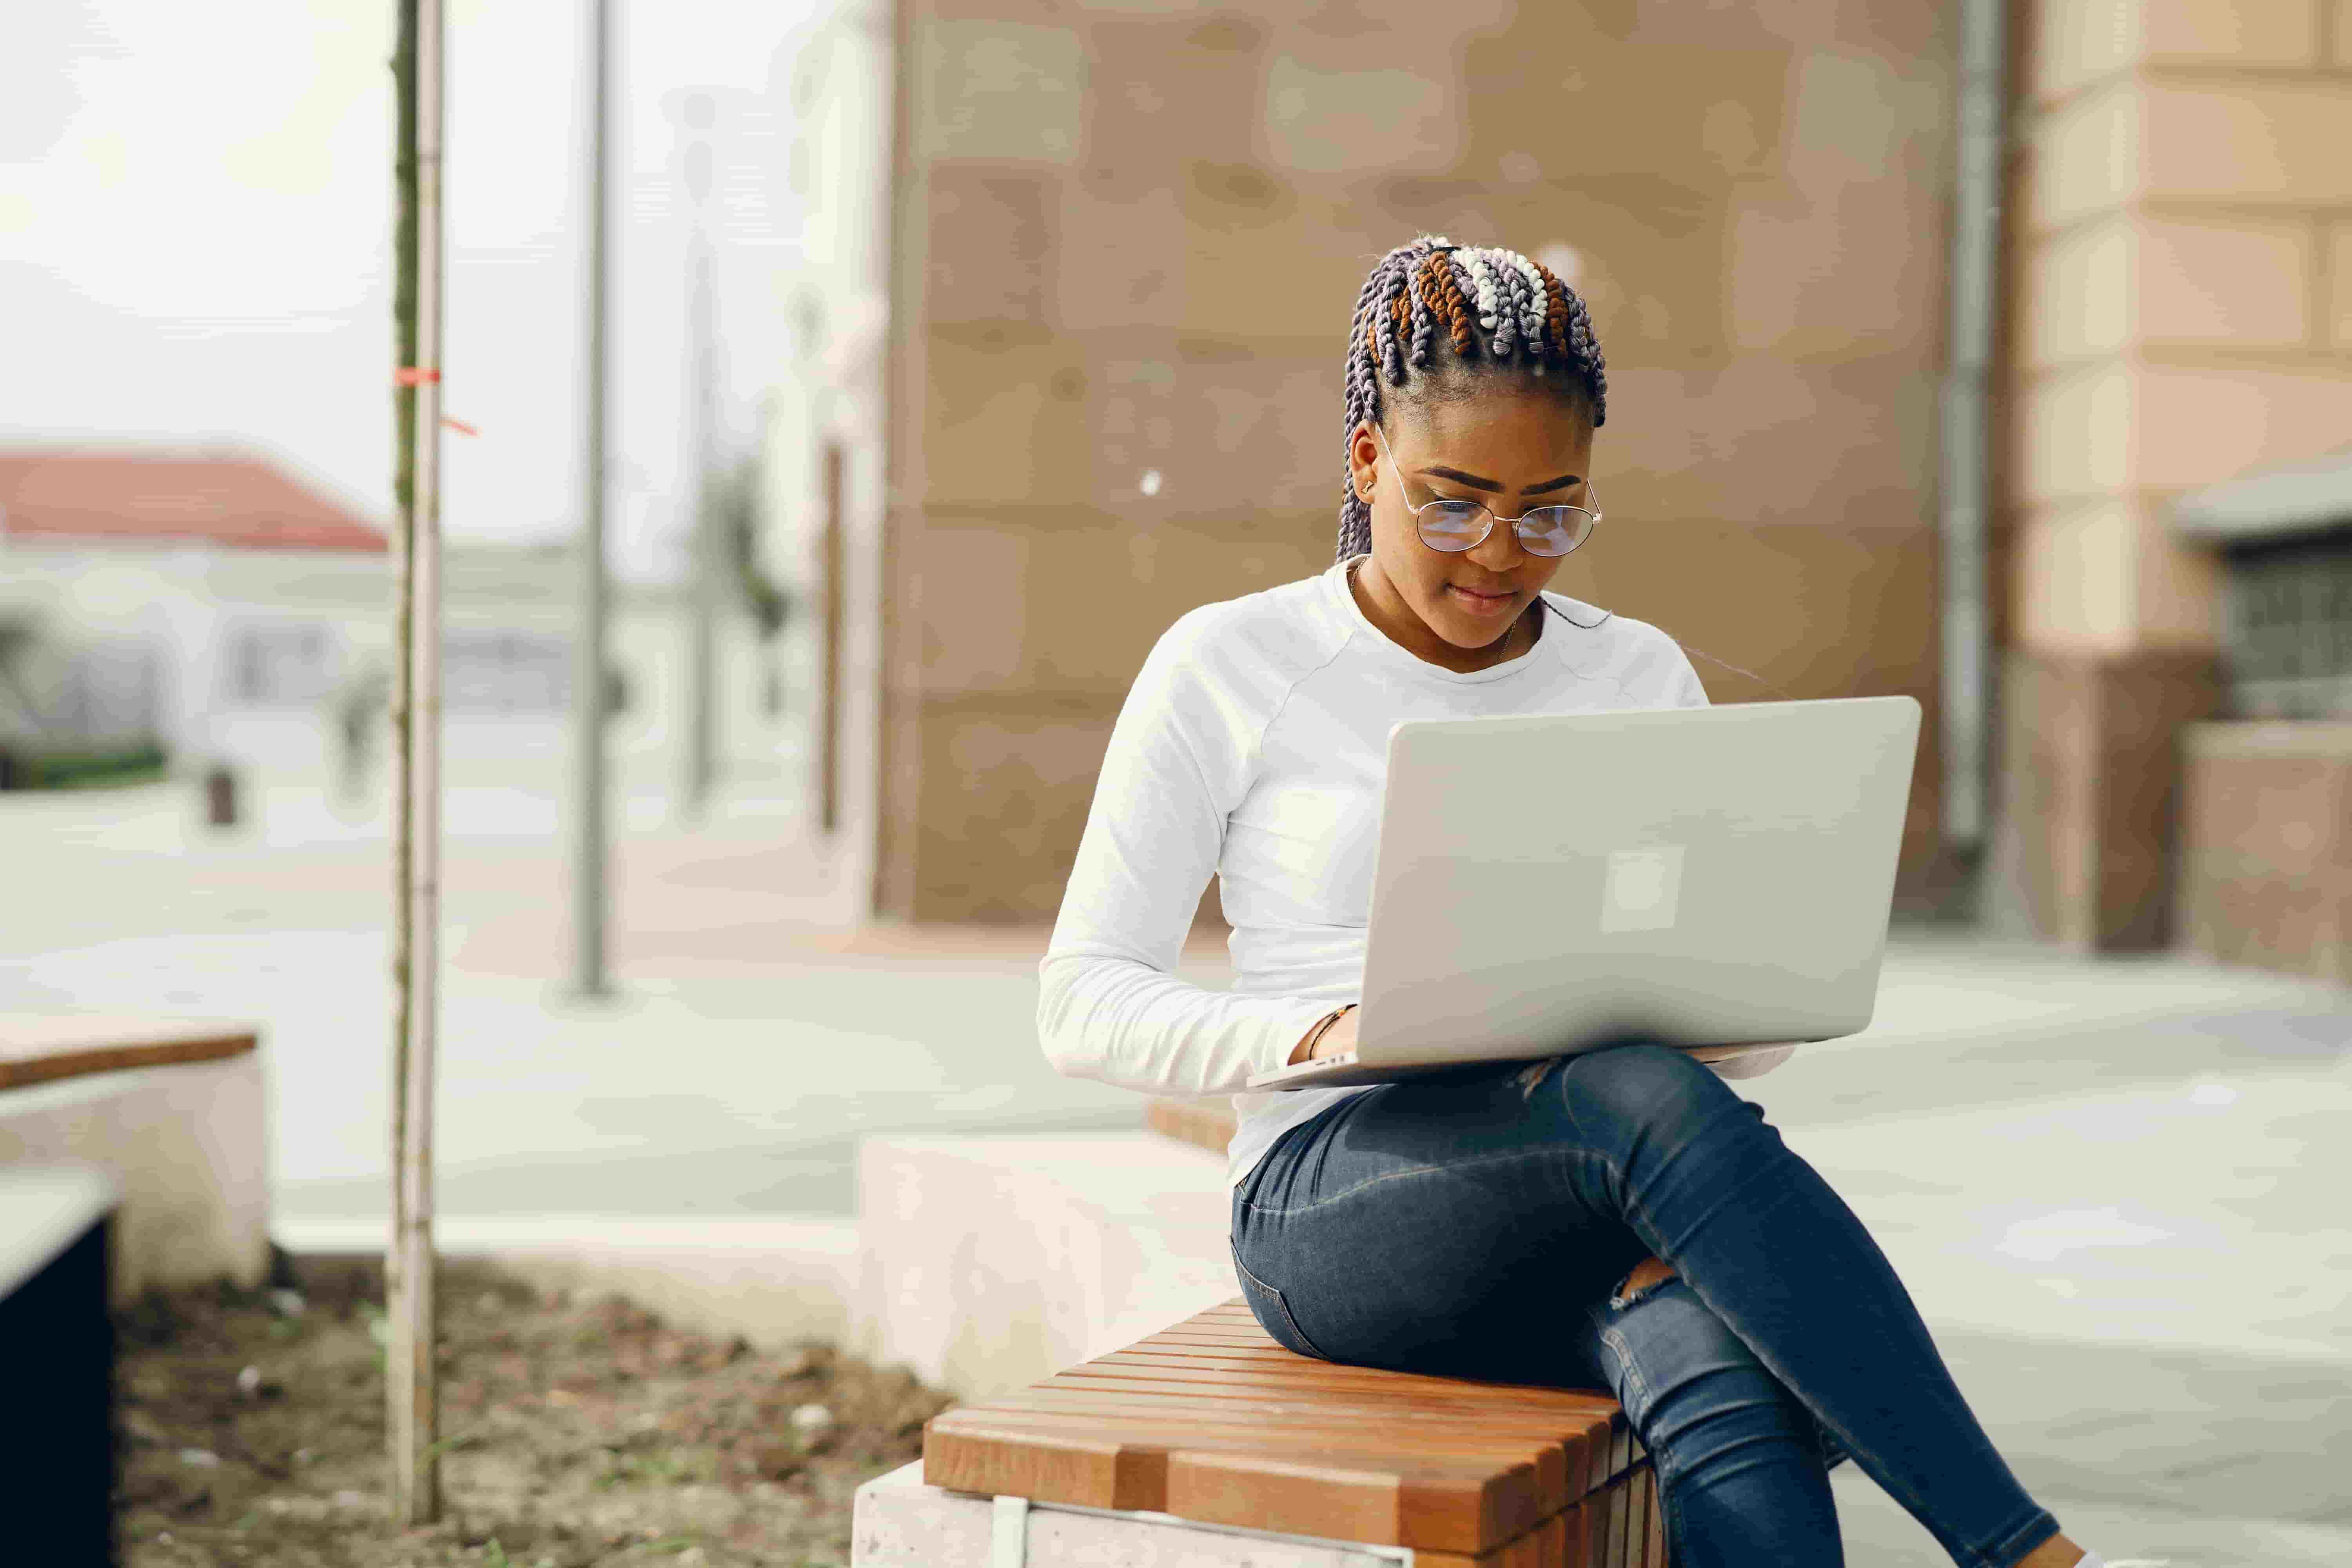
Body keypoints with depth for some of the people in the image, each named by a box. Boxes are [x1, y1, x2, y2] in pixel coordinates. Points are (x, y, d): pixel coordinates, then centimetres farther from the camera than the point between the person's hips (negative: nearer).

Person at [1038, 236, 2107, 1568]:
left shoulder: (1642, 678, 13)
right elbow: (1086, 1002, 1)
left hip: (1589, 1224, 3)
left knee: (1738, 1425, -36)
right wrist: (1319, 1035, -19)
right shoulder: (1228, 670, 3)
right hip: (1336, 1197, -3)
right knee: (1656, 1106, -37)